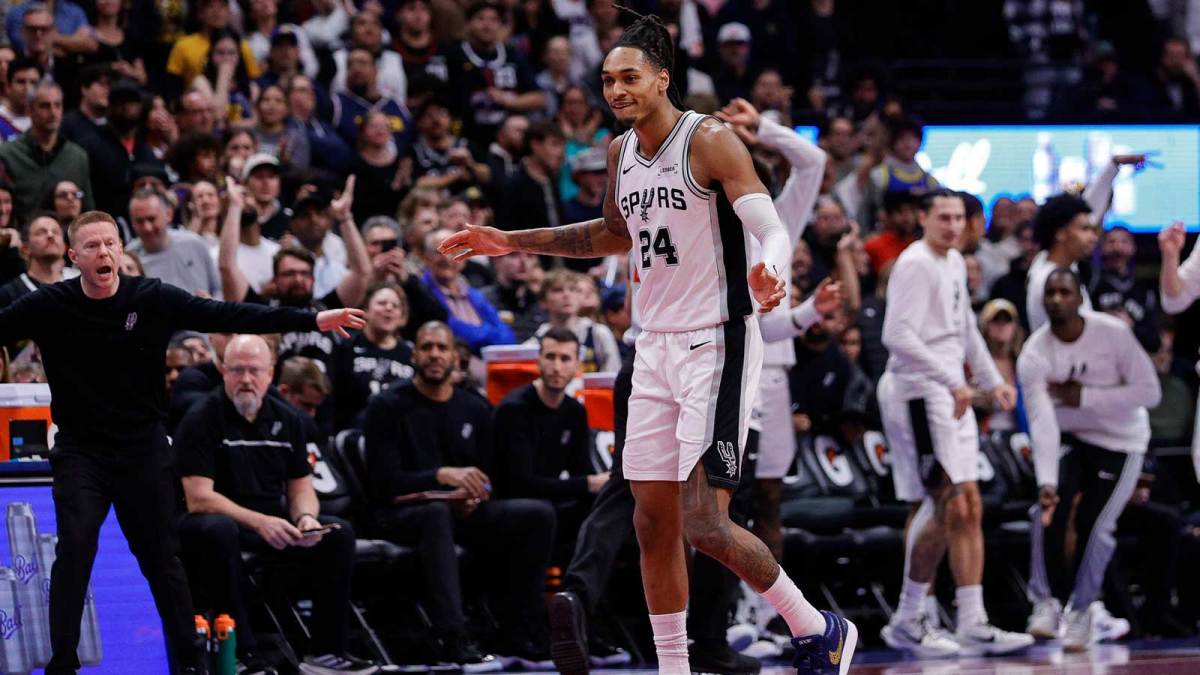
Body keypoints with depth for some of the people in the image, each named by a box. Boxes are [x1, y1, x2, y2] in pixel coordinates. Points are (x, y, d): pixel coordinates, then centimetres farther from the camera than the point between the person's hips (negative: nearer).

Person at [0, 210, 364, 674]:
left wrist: (312, 321, -14)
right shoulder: (48, 306, -7)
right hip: (80, 450, -1)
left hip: (143, 448, 1)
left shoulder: (154, 299, -7)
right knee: (74, 549, -15)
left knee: (161, 558, 7)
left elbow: (228, 316, -9)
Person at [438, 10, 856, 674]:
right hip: (656, 345, 8)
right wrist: (514, 242, 25)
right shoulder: (621, 152, 10)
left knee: (704, 524, -13)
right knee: (654, 521, 6)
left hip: (717, 344, -8)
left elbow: (773, 230, -22)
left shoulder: (709, 141, -13)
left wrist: (769, 273, -45)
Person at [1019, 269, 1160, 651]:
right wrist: (1047, 483, -40)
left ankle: (1081, 610, 13)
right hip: (1069, 437, 1)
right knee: (1049, 509, -19)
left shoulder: (1114, 333, -21)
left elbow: (1149, 392, -19)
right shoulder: (1034, 355, -19)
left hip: (1120, 442, -1)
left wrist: (1084, 397, -25)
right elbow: (1042, 422, -28)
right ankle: (1048, 602, -7)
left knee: (1095, 526, -6)